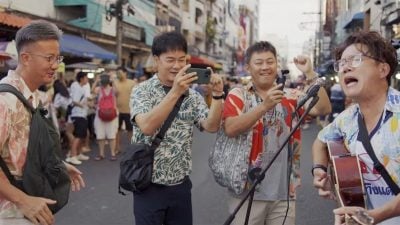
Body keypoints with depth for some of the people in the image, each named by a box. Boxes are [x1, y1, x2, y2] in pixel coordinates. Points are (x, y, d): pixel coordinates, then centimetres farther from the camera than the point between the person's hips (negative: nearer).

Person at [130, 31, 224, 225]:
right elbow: (147, 127, -23)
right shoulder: (142, 91, -7)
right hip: (149, 185, -4)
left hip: (180, 185, 4)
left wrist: (217, 94, -18)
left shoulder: (192, 95, 5)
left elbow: (211, 126, -6)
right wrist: (175, 92, -29)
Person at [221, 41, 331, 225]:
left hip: (284, 191, 3)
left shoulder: (292, 96, 7)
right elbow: (230, 129, -17)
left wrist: (310, 73, -14)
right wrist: (264, 106, -27)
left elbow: (324, 109, -7)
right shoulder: (238, 95, -1)